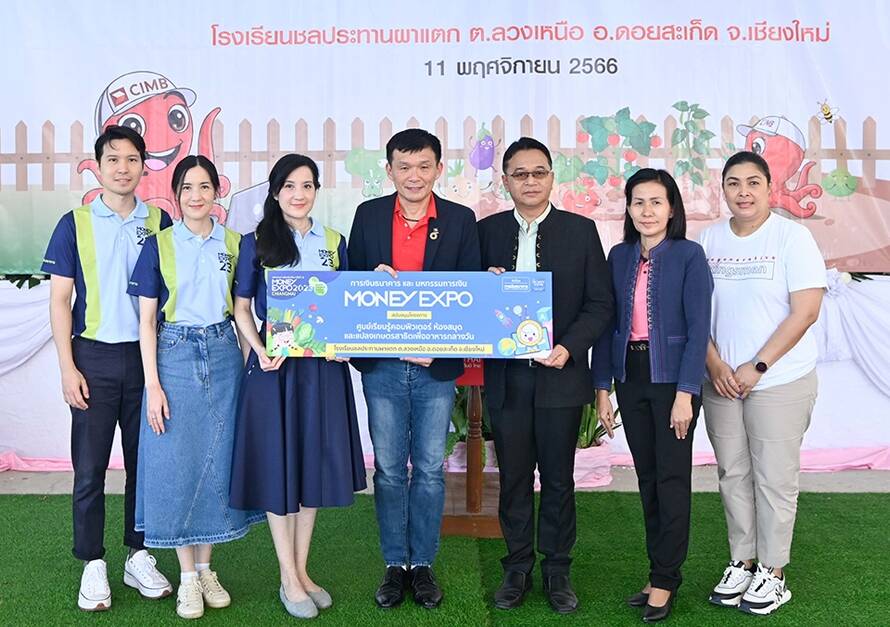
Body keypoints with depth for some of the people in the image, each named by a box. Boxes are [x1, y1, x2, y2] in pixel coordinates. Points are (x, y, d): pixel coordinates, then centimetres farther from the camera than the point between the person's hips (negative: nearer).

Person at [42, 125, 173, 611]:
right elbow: (59, 300, 0)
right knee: (89, 466, 3)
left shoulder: (159, 223, 5)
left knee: (145, 461, 9)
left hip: (147, 355, 2)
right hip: (95, 356, -2)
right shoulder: (75, 225, 1)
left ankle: (139, 556, 22)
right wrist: (68, 367, -7)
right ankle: (93, 566, 15)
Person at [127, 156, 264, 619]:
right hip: (175, 357, -2)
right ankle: (187, 577, 14)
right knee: (177, 462, 1)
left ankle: (206, 568, 21)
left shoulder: (234, 244, 6)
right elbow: (146, 320, -1)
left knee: (217, 459, 6)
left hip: (223, 356, 2)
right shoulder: (158, 245, 0)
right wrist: (152, 384, -8)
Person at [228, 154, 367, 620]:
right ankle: (289, 579, 15)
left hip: (322, 365, 3)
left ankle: (302, 570, 23)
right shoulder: (256, 243, 0)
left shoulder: (334, 243, 8)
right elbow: (241, 307, 1)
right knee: (277, 464, 2)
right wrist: (260, 350, -14)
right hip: (274, 365, -3)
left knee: (315, 461, 9)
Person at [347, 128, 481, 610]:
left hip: (436, 366, -1)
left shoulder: (461, 220, 1)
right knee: (389, 470, 8)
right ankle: (395, 565, 21)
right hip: (382, 365, 1)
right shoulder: (368, 215, 4)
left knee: (430, 469, 7)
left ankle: (423, 565, 21)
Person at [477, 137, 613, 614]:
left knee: (558, 477, 9)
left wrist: (569, 348, -15)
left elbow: (600, 303, -1)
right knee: (513, 477, 10)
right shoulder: (487, 231, 6)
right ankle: (517, 568, 24)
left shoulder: (581, 231, 1)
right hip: (505, 376, 1)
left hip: (560, 374, -1)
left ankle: (557, 570, 23)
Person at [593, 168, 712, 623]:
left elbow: (698, 328, -10)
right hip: (631, 377, 5)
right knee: (647, 477, 11)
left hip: (672, 378, -4)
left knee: (672, 479, 2)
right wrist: (602, 388, 2)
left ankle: (665, 580, 12)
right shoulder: (619, 257, 6)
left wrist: (686, 393, -16)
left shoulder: (689, 256, -7)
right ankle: (659, 570, 23)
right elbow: (607, 323, 6)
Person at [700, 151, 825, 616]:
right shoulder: (710, 239, 5)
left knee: (774, 478, 3)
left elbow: (805, 312, -11)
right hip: (721, 381, 4)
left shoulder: (792, 236, -6)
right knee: (733, 475, 11)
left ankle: (772, 572, 17)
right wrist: (715, 364, -7)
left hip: (780, 382, -4)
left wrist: (757, 367, -14)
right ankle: (741, 562, 25)